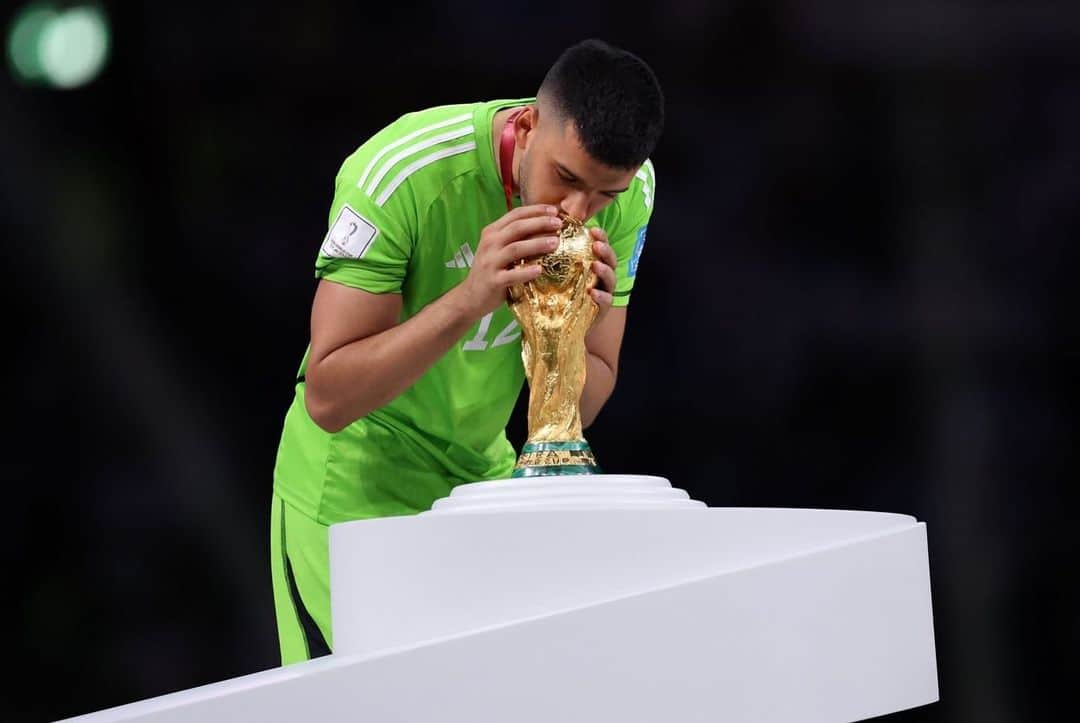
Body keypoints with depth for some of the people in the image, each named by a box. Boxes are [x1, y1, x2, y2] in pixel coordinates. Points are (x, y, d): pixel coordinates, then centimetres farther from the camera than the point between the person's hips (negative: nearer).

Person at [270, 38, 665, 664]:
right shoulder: (400, 173, -26)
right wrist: (469, 299, -39)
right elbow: (328, 400, -28)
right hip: (352, 498, -5)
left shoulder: (628, 188, -11)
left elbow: (576, 414, -7)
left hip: (483, 479, 5)